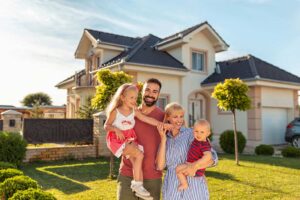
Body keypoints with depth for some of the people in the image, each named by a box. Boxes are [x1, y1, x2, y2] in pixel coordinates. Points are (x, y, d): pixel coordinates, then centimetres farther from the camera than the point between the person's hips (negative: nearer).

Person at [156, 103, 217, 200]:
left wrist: (195, 165, -24)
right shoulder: (165, 139, 9)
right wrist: (163, 139, -7)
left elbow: (213, 157, -7)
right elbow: (160, 166, -3)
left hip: (194, 189, -2)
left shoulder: (192, 133, -2)